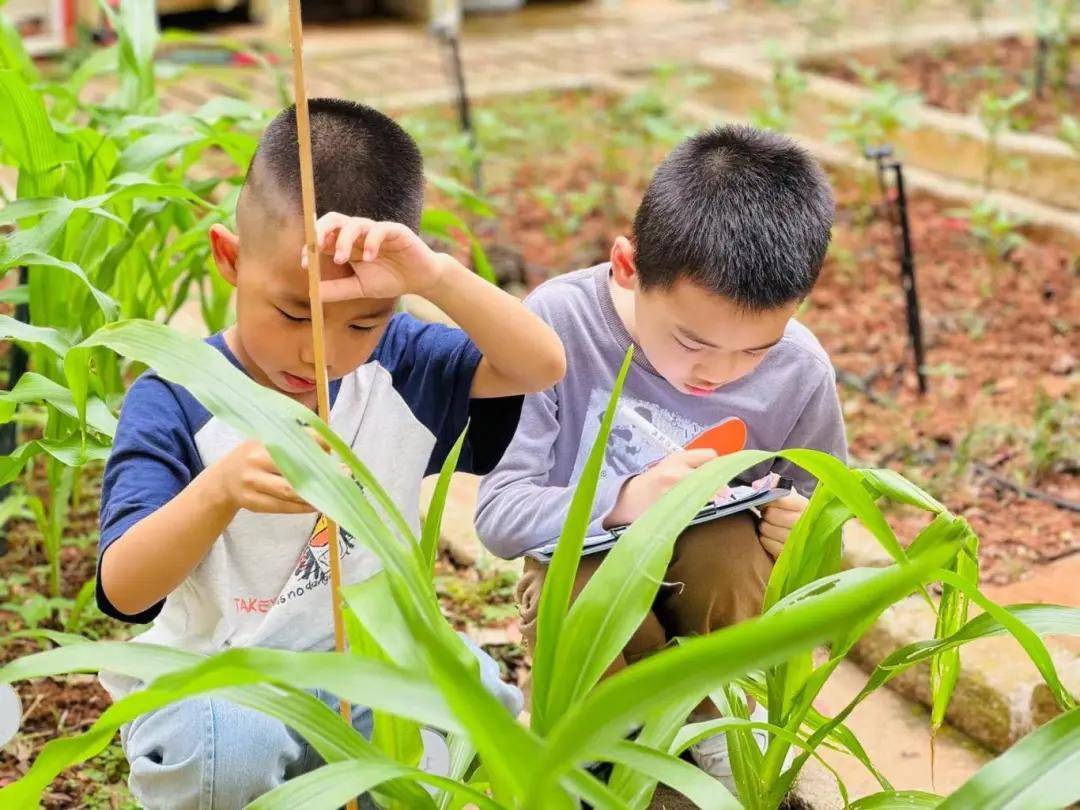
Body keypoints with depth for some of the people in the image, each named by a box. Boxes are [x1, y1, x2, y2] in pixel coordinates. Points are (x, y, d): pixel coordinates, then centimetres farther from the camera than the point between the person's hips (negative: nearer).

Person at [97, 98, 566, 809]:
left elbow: (542, 366, -18)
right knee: (231, 750, -37)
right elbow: (123, 590, -22)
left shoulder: (398, 368, -4)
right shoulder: (174, 403, -13)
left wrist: (435, 274, -35)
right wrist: (220, 490, -42)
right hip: (211, 687, -3)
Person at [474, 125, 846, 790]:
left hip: (714, 584, 2)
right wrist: (624, 499, -41)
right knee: (581, 601, -35)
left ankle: (716, 718, -2)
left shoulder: (800, 372, -16)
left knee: (730, 547, -32)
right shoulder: (558, 323, -24)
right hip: (582, 567, -1)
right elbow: (497, 512, -23)